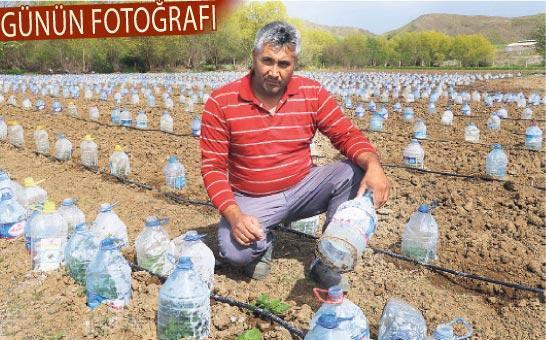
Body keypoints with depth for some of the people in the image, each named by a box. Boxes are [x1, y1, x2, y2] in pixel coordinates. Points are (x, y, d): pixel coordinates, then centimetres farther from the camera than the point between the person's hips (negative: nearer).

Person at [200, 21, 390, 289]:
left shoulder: (313, 93, -5)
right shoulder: (221, 102, -12)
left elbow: (347, 135, -5)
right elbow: (213, 166, -11)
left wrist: (373, 165, -29)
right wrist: (234, 215, -26)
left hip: (303, 187, 3)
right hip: (251, 199, -2)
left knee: (356, 172, -20)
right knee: (233, 251, -29)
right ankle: (263, 243, 11)